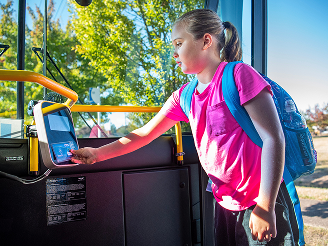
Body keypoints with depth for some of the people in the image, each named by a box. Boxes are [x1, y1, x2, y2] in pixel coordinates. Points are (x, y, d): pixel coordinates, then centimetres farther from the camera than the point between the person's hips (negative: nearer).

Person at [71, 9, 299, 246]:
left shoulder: (238, 74, -13)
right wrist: (97, 154, 6)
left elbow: (273, 138, -16)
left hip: (261, 203, -6)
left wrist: (265, 207, -19)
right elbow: (144, 134, 12)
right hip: (225, 204, 6)